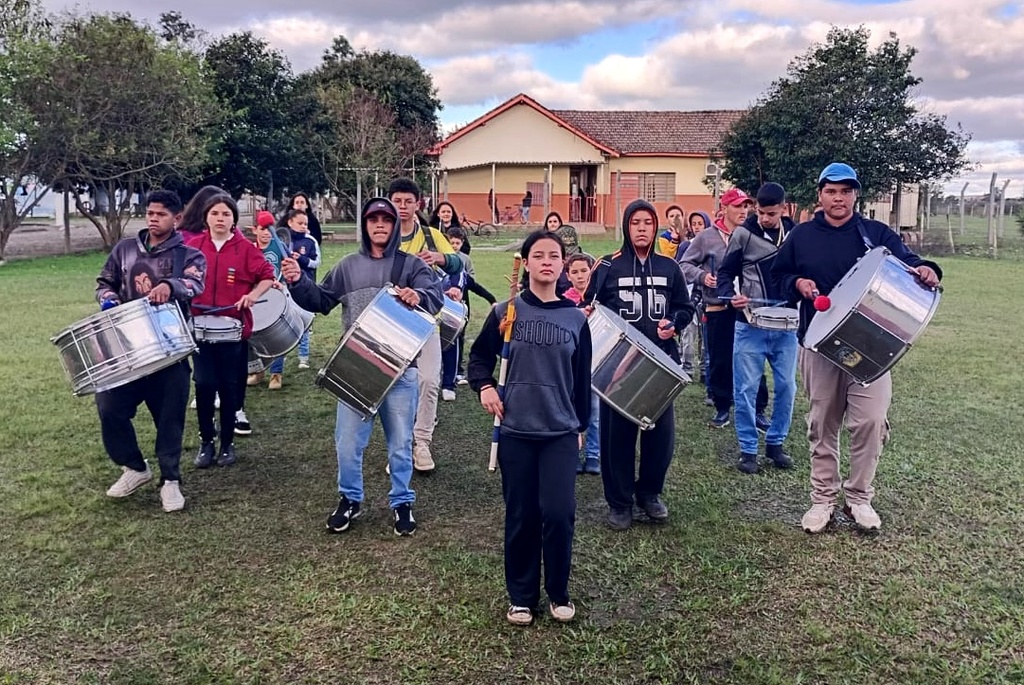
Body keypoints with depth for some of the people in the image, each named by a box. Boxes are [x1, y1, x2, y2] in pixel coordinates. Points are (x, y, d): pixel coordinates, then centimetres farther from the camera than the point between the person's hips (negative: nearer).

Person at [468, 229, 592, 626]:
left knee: (559, 514, -6)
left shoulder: (576, 318, 2)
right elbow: (480, 355, 9)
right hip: (516, 431, 0)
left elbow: (582, 377, 9)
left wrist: (581, 424, 12)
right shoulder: (506, 312, -1)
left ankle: (558, 594, 17)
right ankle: (521, 596, 23)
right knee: (521, 516, 6)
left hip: (561, 432, 0)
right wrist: (484, 386, -9)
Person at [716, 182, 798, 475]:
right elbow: (725, 272, 0)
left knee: (786, 387, 8)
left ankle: (775, 443, 25)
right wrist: (730, 297, -18)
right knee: (746, 389, 1)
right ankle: (748, 449, 13)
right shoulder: (744, 233, -4)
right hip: (751, 326, -3)